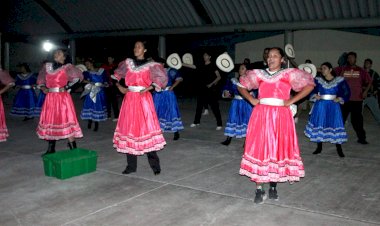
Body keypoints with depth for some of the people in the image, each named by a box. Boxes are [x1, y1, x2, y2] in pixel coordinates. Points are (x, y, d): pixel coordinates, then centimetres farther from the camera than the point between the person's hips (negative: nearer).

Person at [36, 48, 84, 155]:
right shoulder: (47, 66, 11)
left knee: (66, 120, -7)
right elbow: (40, 79, 24)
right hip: (50, 98, 6)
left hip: (63, 98, -6)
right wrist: (43, 87, 7)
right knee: (49, 121, 10)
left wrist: (67, 87, -13)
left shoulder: (67, 67, -4)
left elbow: (78, 77, -12)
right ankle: (51, 149, 22)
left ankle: (73, 147, 1)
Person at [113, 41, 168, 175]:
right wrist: (119, 87, 6)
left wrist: (148, 89, -14)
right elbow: (116, 75, 21)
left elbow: (162, 78, -9)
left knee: (147, 128, -8)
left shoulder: (150, 65, 0)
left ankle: (155, 165, -1)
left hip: (144, 99, -4)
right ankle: (131, 165, 14)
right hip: (129, 99, 4)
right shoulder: (128, 63, 11)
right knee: (129, 129, 4)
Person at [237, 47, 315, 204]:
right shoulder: (259, 74, 10)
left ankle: (273, 186, 18)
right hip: (261, 115, 1)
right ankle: (259, 189, 5)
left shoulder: (289, 74, 3)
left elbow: (309, 85, -2)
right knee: (259, 149, -2)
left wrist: (291, 101, -7)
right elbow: (242, 86, 21)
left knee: (278, 149, 3)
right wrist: (251, 100, 5)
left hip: (280, 116, -1)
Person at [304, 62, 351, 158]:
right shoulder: (318, 80, 2)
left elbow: (346, 92, 3)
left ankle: (339, 149, 8)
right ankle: (319, 147, 18)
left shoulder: (339, 80, -1)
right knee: (319, 125, 4)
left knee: (335, 125, -2)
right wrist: (315, 96, -11)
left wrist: (339, 99, -11)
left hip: (333, 106, -1)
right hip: (320, 106, 1)